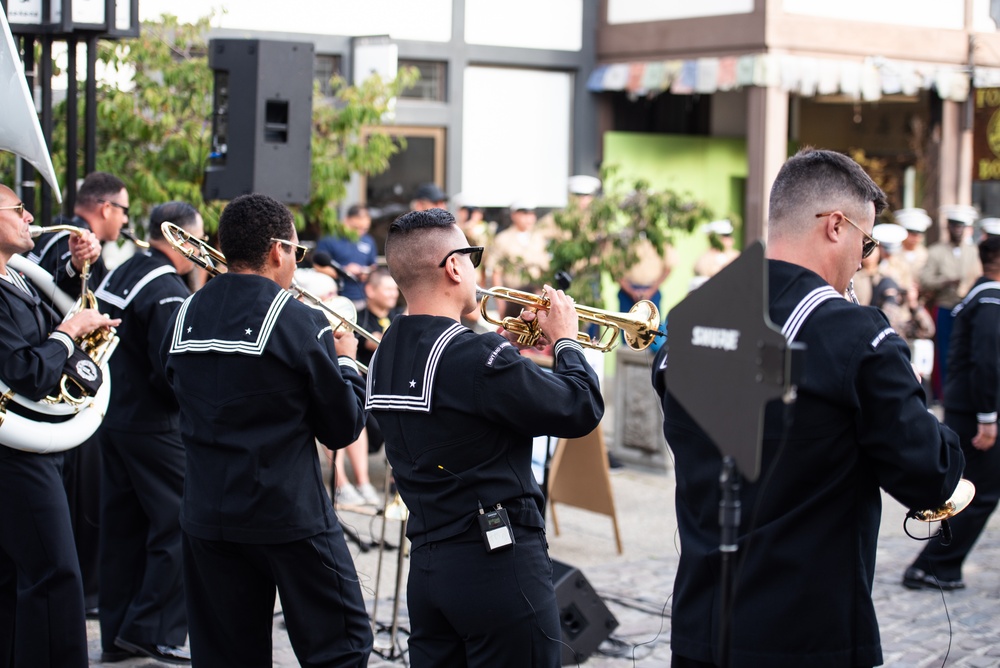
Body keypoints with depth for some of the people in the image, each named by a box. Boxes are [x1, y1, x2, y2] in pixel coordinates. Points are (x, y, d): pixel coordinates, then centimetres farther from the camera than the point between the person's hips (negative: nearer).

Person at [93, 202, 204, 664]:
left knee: (124, 525, 13)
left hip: (113, 415, 9)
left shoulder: (118, 276, 12)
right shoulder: (167, 290, -17)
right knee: (179, 525, -3)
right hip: (155, 427, -9)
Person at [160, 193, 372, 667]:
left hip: (206, 516, 6)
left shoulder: (185, 317, 4)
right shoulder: (302, 324, -13)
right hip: (290, 515, -5)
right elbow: (343, 428, -7)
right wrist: (345, 360, 11)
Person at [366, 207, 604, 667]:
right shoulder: (477, 356, -20)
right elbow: (580, 411, -16)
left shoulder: (384, 357, 6)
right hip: (497, 561, -8)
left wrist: (508, 344, 14)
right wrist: (565, 340, 0)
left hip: (425, 565, 8)